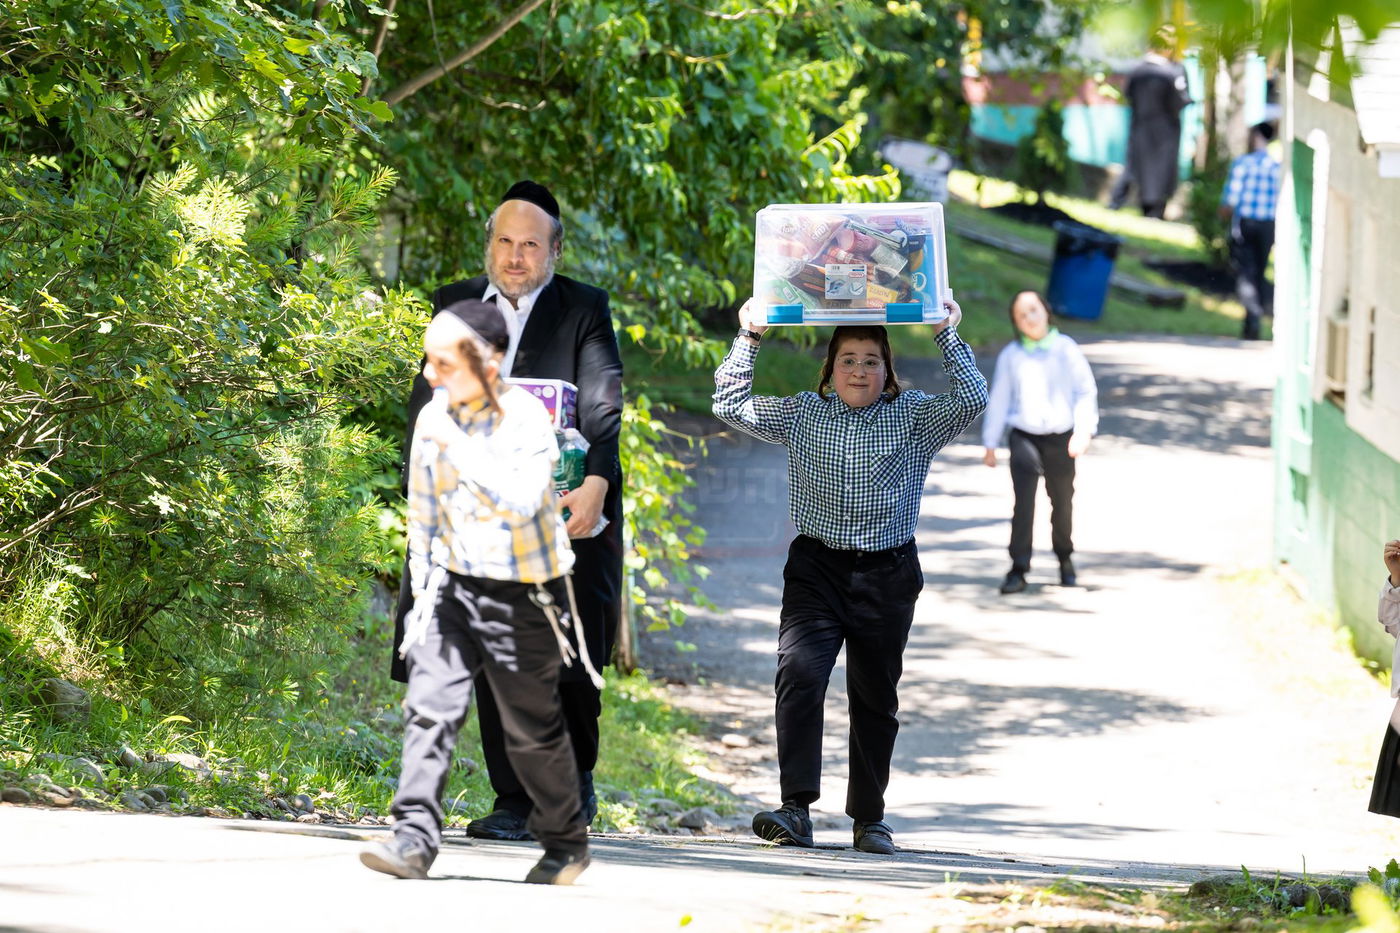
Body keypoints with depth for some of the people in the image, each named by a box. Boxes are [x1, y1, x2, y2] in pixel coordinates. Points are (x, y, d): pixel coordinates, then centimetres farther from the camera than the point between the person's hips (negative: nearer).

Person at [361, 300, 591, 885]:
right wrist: (421, 590, 13)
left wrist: (457, 447, -31)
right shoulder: (432, 418, 2)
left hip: (522, 593, -5)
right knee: (429, 705, -12)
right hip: (453, 585, 5)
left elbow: (522, 502, -30)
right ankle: (414, 839, -17)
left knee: (532, 728, 6)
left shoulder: (526, 420, -16)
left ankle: (566, 843, 25)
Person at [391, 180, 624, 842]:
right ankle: (515, 800, 2)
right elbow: (428, 398, 10)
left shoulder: (584, 311, 2)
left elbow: (603, 405, -9)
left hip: (562, 509, -2)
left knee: (565, 657, 0)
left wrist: (597, 481, -24)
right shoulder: (456, 305, 12)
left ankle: (574, 779, 23)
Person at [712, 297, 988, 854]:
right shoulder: (801, 415, 8)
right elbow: (731, 405, 6)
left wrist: (948, 337, -8)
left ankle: (869, 818, 20)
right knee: (799, 674, -20)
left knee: (875, 698, 8)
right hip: (816, 569, 0)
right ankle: (796, 809, -23)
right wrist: (748, 339, 0)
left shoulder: (914, 419, 5)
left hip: (887, 575, 0)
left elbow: (972, 399, -8)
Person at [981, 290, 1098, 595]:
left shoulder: (1065, 349, -1)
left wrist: (1084, 430, -13)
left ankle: (1065, 559, 34)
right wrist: (990, 442, 9)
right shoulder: (1010, 355, 2)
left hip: (1060, 438, 0)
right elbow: (999, 399, 8)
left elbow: (1086, 391, -1)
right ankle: (1018, 569, -10)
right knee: (1023, 503, -12)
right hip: (1024, 437, 0)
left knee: (1062, 502, 12)